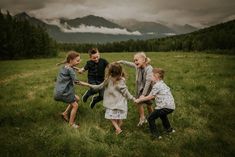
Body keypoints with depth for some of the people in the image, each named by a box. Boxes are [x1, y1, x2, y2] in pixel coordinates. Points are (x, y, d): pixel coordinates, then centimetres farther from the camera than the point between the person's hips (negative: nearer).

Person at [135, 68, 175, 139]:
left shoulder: (157, 85, -11)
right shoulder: (162, 84, 18)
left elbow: (149, 97, -7)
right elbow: (154, 96, 22)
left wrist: (139, 100, 4)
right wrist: (143, 97, 21)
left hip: (166, 107, -10)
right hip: (171, 106, 10)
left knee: (150, 118, 0)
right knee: (162, 114, 38)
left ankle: (156, 135, 3)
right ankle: (169, 129, 47)